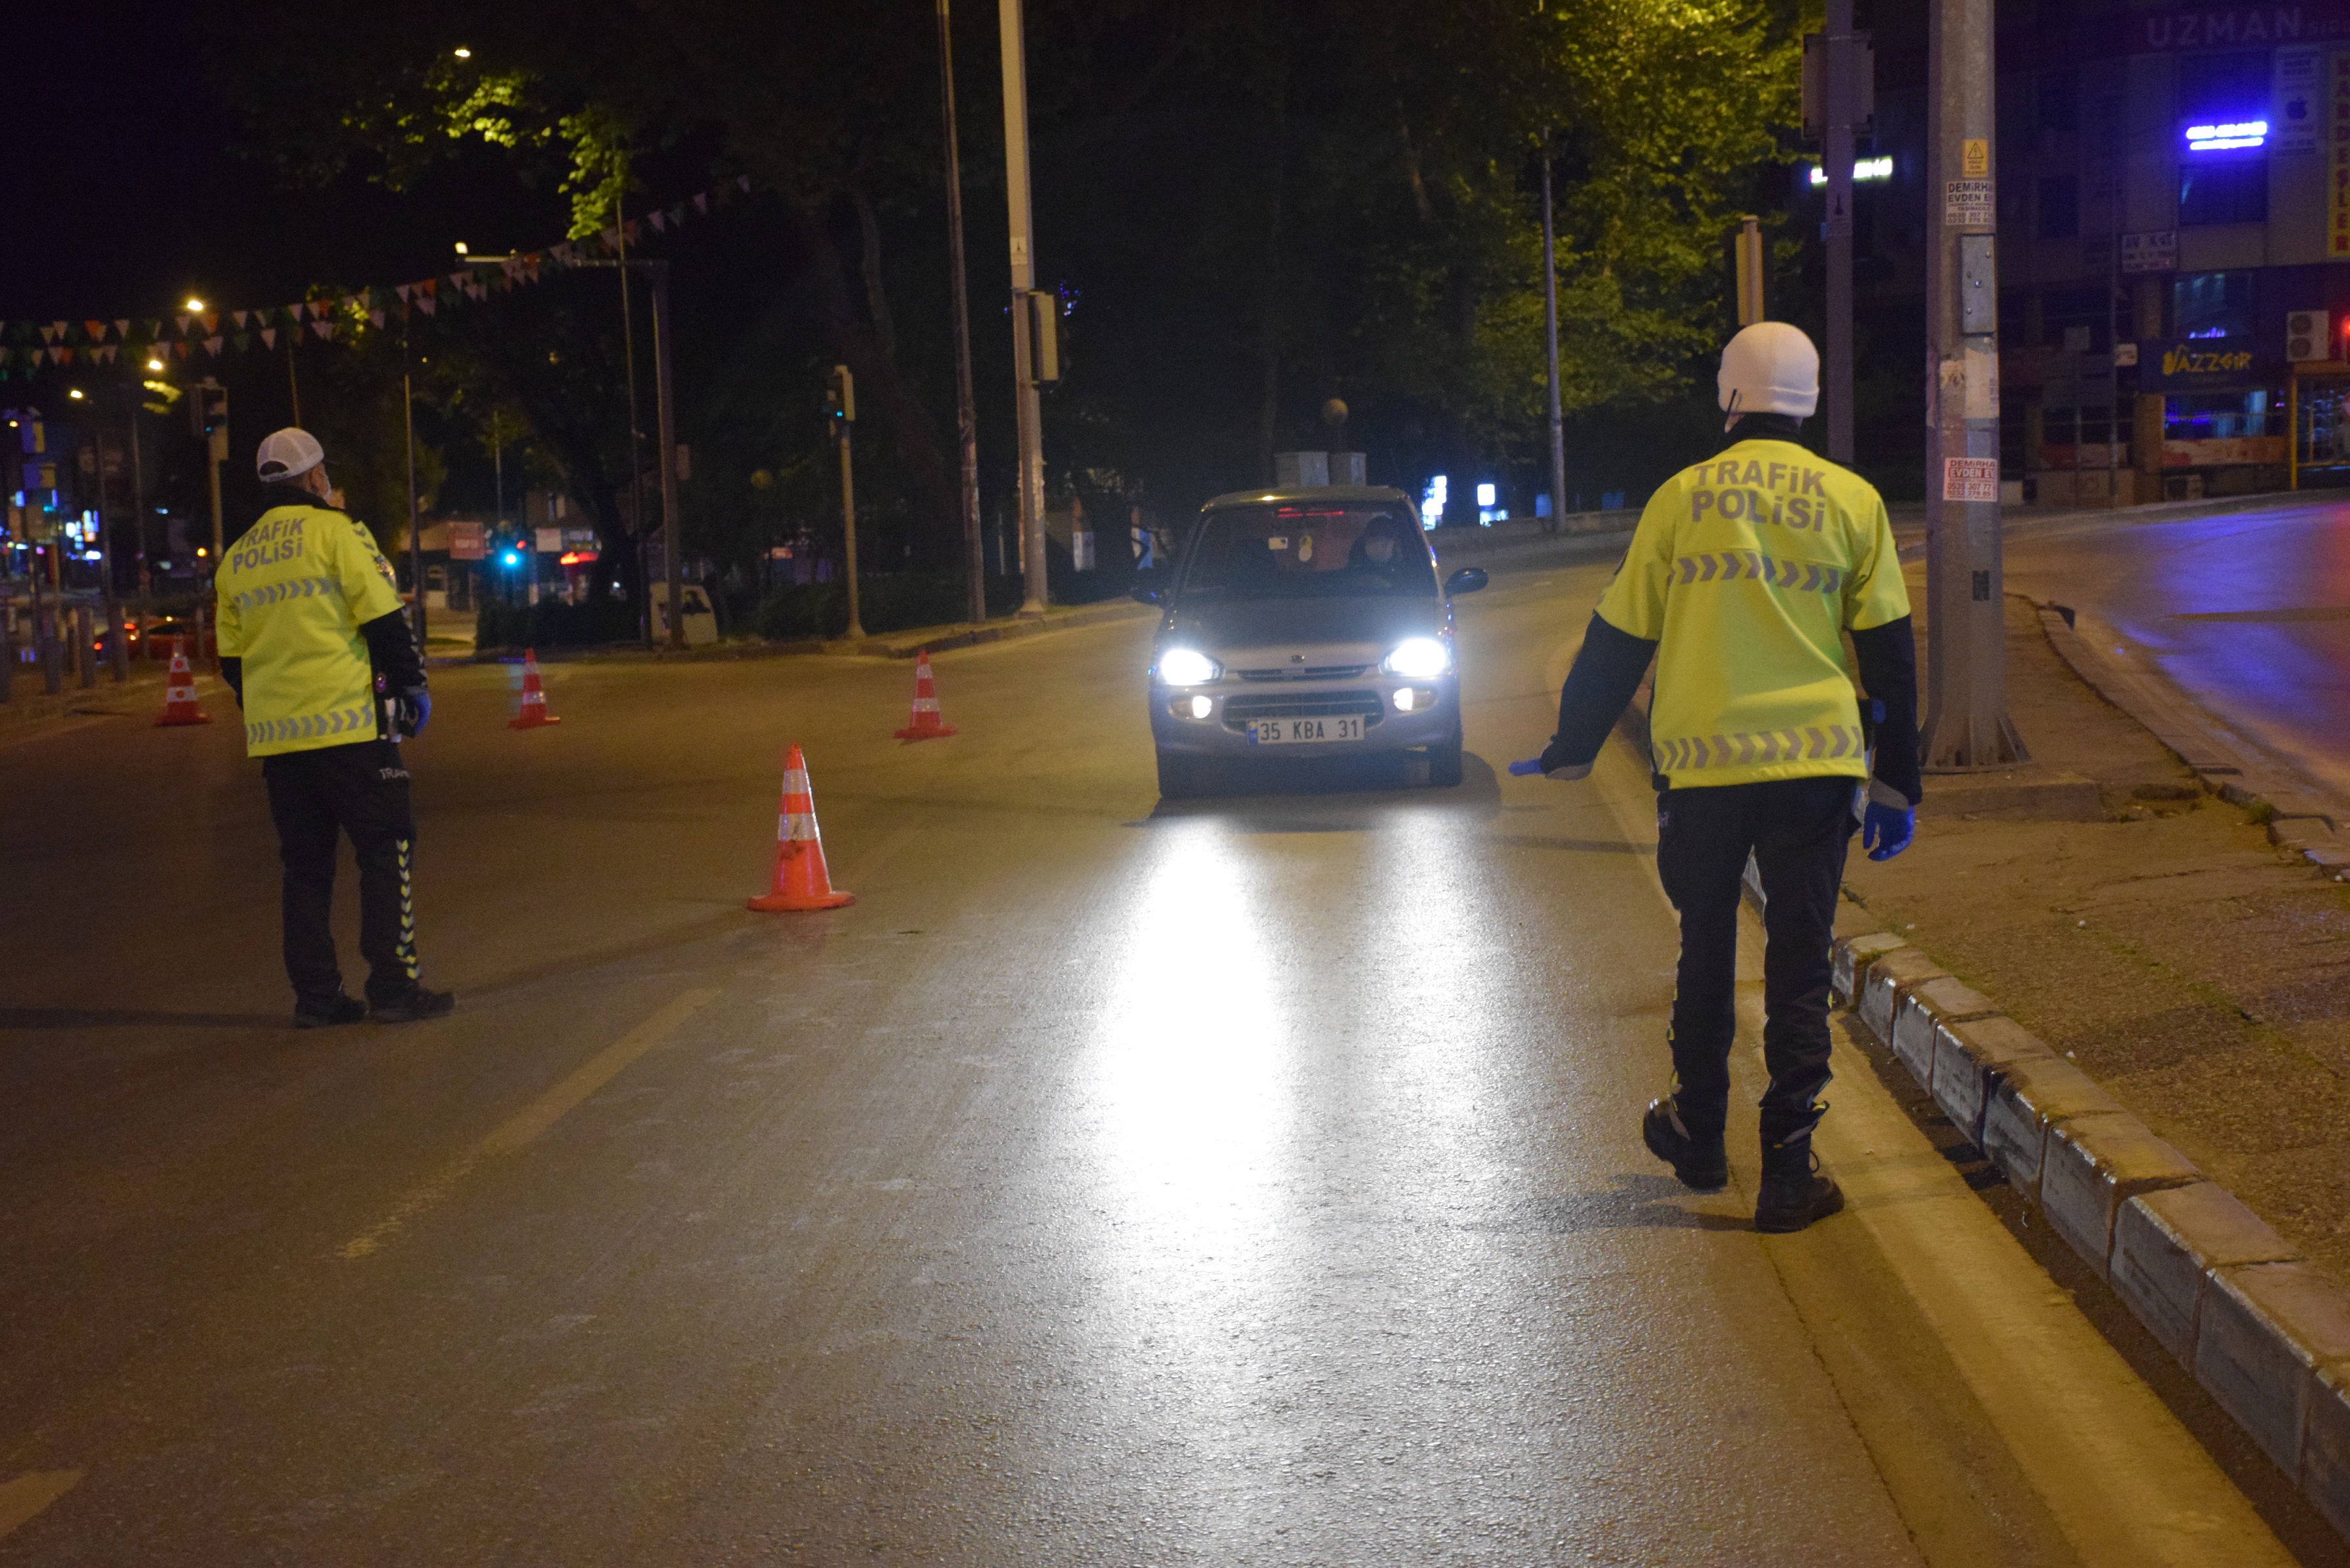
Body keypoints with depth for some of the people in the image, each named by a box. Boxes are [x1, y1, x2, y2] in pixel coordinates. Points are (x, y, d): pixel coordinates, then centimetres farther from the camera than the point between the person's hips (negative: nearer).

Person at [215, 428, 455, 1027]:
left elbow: (232, 658, 18)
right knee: (387, 849, 0)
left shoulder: (237, 557, 15)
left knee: (305, 864, 11)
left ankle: (315, 995, 11)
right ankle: (393, 987, -4)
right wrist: (413, 686, 2)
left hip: (276, 736, 6)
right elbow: (385, 619, -9)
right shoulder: (336, 532, -4)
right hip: (348, 725, -6)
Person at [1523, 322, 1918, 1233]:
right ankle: (1788, 1172, 3)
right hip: (1816, 763, 0)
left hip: (1700, 764, 0)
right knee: (1800, 967, 4)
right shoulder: (1852, 502, 2)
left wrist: (1572, 750, 17)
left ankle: (1698, 1136, 30)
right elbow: (1889, 652, 4)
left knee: (1706, 952, 18)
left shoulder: (1681, 498, 1)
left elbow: (1619, 638, 6)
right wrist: (1896, 784, 11)